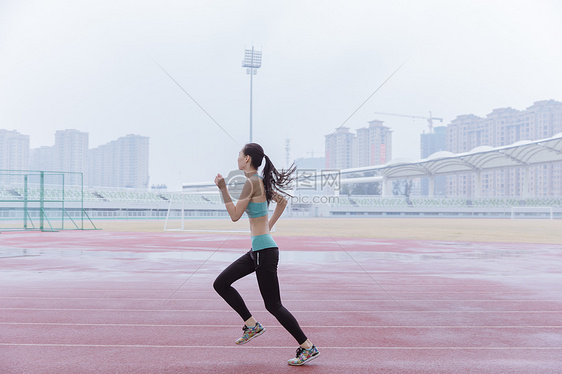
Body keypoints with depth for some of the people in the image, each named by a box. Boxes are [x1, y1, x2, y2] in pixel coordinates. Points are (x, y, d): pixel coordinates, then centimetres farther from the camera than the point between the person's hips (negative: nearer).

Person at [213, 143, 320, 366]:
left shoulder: (251, 182, -16)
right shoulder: (262, 181, 11)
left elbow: (235, 215, -16)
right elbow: (282, 201, 24)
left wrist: (223, 189, -12)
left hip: (264, 251, -10)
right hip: (257, 250, 10)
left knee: (273, 305, -1)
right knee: (220, 284, 13)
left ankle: (308, 348, 9)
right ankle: (252, 325, 17)